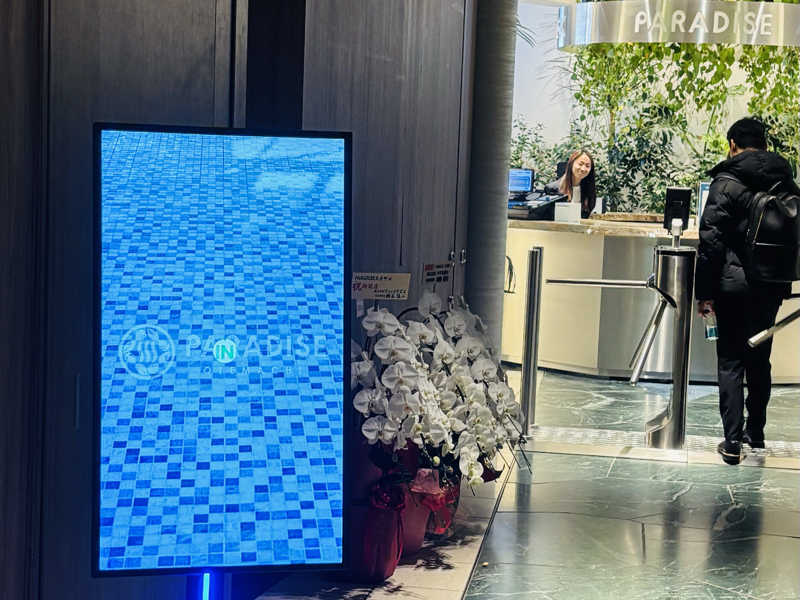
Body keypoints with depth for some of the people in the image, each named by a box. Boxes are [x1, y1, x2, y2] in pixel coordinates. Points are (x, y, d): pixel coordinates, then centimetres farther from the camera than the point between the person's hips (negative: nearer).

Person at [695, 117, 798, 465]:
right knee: (760, 360, 16)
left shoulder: (726, 183, -10)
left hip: (734, 286, -5)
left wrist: (704, 291, -8)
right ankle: (755, 432, 26)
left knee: (730, 363, 0)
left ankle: (732, 442, -3)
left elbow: (711, 242, -13)